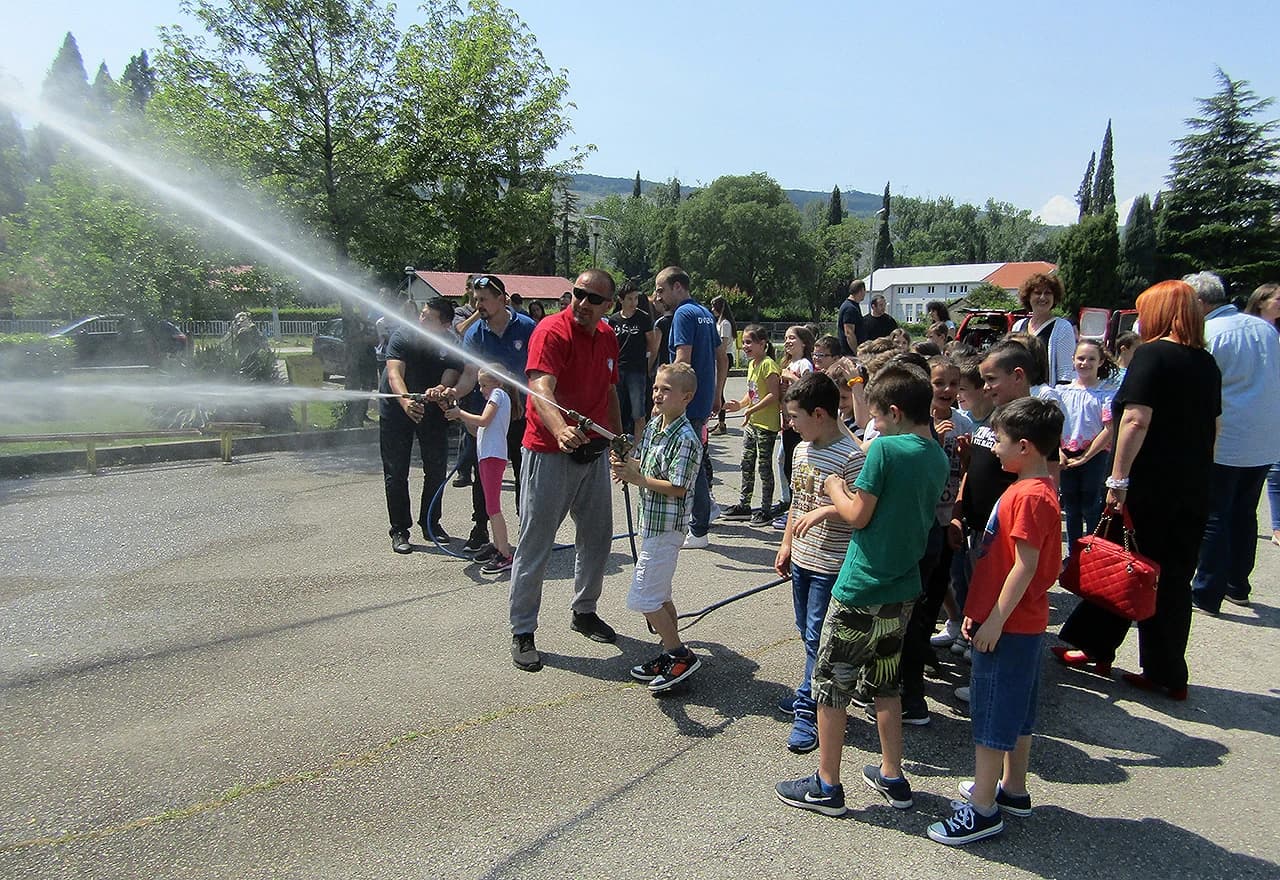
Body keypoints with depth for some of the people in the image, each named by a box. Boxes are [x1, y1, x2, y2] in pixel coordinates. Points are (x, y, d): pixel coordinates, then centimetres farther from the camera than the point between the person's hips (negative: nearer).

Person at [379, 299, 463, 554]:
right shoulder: (403, 335, -20)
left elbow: (449, 381, -26)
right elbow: (394, 373, -31)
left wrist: (437, 391, -50)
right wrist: (405, 401, -50)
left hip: (432, 409, 2)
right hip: (396, 408, -2)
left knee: (436, 470, 7)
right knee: (396, 472, -1)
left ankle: (430, 523, 24)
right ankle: (399, 531, 7)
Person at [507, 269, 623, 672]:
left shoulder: (608, 336, 8)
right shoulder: (552, 331, -16)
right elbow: (541, 387, -32)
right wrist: (561, 430, -49)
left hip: (594, 453, 7)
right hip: (549, 453, -7)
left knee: (597, 537, 16)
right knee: (535, 544, 0)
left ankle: (585, 612, 35)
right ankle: (522, 632, 11)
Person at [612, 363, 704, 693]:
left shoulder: (686, 439, -19)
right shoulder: (653, 425, 8)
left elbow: (678, 487, -23)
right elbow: (645, 462, 18)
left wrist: (637, 479, -24)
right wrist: (625, 463, -3)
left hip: (666, 527, -9)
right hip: (651, 522, 10)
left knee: (643, 598, -6)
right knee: (659, 595, 17)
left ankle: (681, 656, 5)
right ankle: (671, 654, 29)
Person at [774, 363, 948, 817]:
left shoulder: (885, 448, -17)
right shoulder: (938, 457, 6)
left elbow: (858, 517, -16)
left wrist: (836, 488, 1)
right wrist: (854, 492, 11)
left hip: (860, 591, -8)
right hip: (902, 590, 8)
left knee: (831, 684, 7)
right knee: (885, 683, 21)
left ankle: (827, 787, 17)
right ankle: (892, 778, 31)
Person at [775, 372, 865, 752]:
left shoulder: (851, 456, -21)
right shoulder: (802, 448, 7)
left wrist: (824, 511, -29)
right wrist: (786, 545, 18)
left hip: (831, 566, -8)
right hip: (802, 559, 9)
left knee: (818, 639, 0)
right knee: (808, 635, 20)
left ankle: (808, 712, 11)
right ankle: (812, 694, 35)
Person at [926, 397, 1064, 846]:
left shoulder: (1031, 496, -21)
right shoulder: (1030, 489, 11)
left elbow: (1025, 566, -24)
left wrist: (994, 620, -20)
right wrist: (979, 610, 16)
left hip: (1008, 626, -10)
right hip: (1021, 623, 10)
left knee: (993, 712, -1)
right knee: (1017, 708, 19)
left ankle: (983, 809, 9)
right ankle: (1013, 790, 34)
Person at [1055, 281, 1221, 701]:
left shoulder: (1152, 355, -11)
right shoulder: (1207, 363, 11)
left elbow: (1137, 420, -20)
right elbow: (1213, 426, 18)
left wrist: (1118, 479, -19)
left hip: (1149, 485, -6)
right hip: (1194, 489, 7)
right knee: (1175, 578, 11)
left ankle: (1096, 648, 19)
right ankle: (1169, 673, 17)